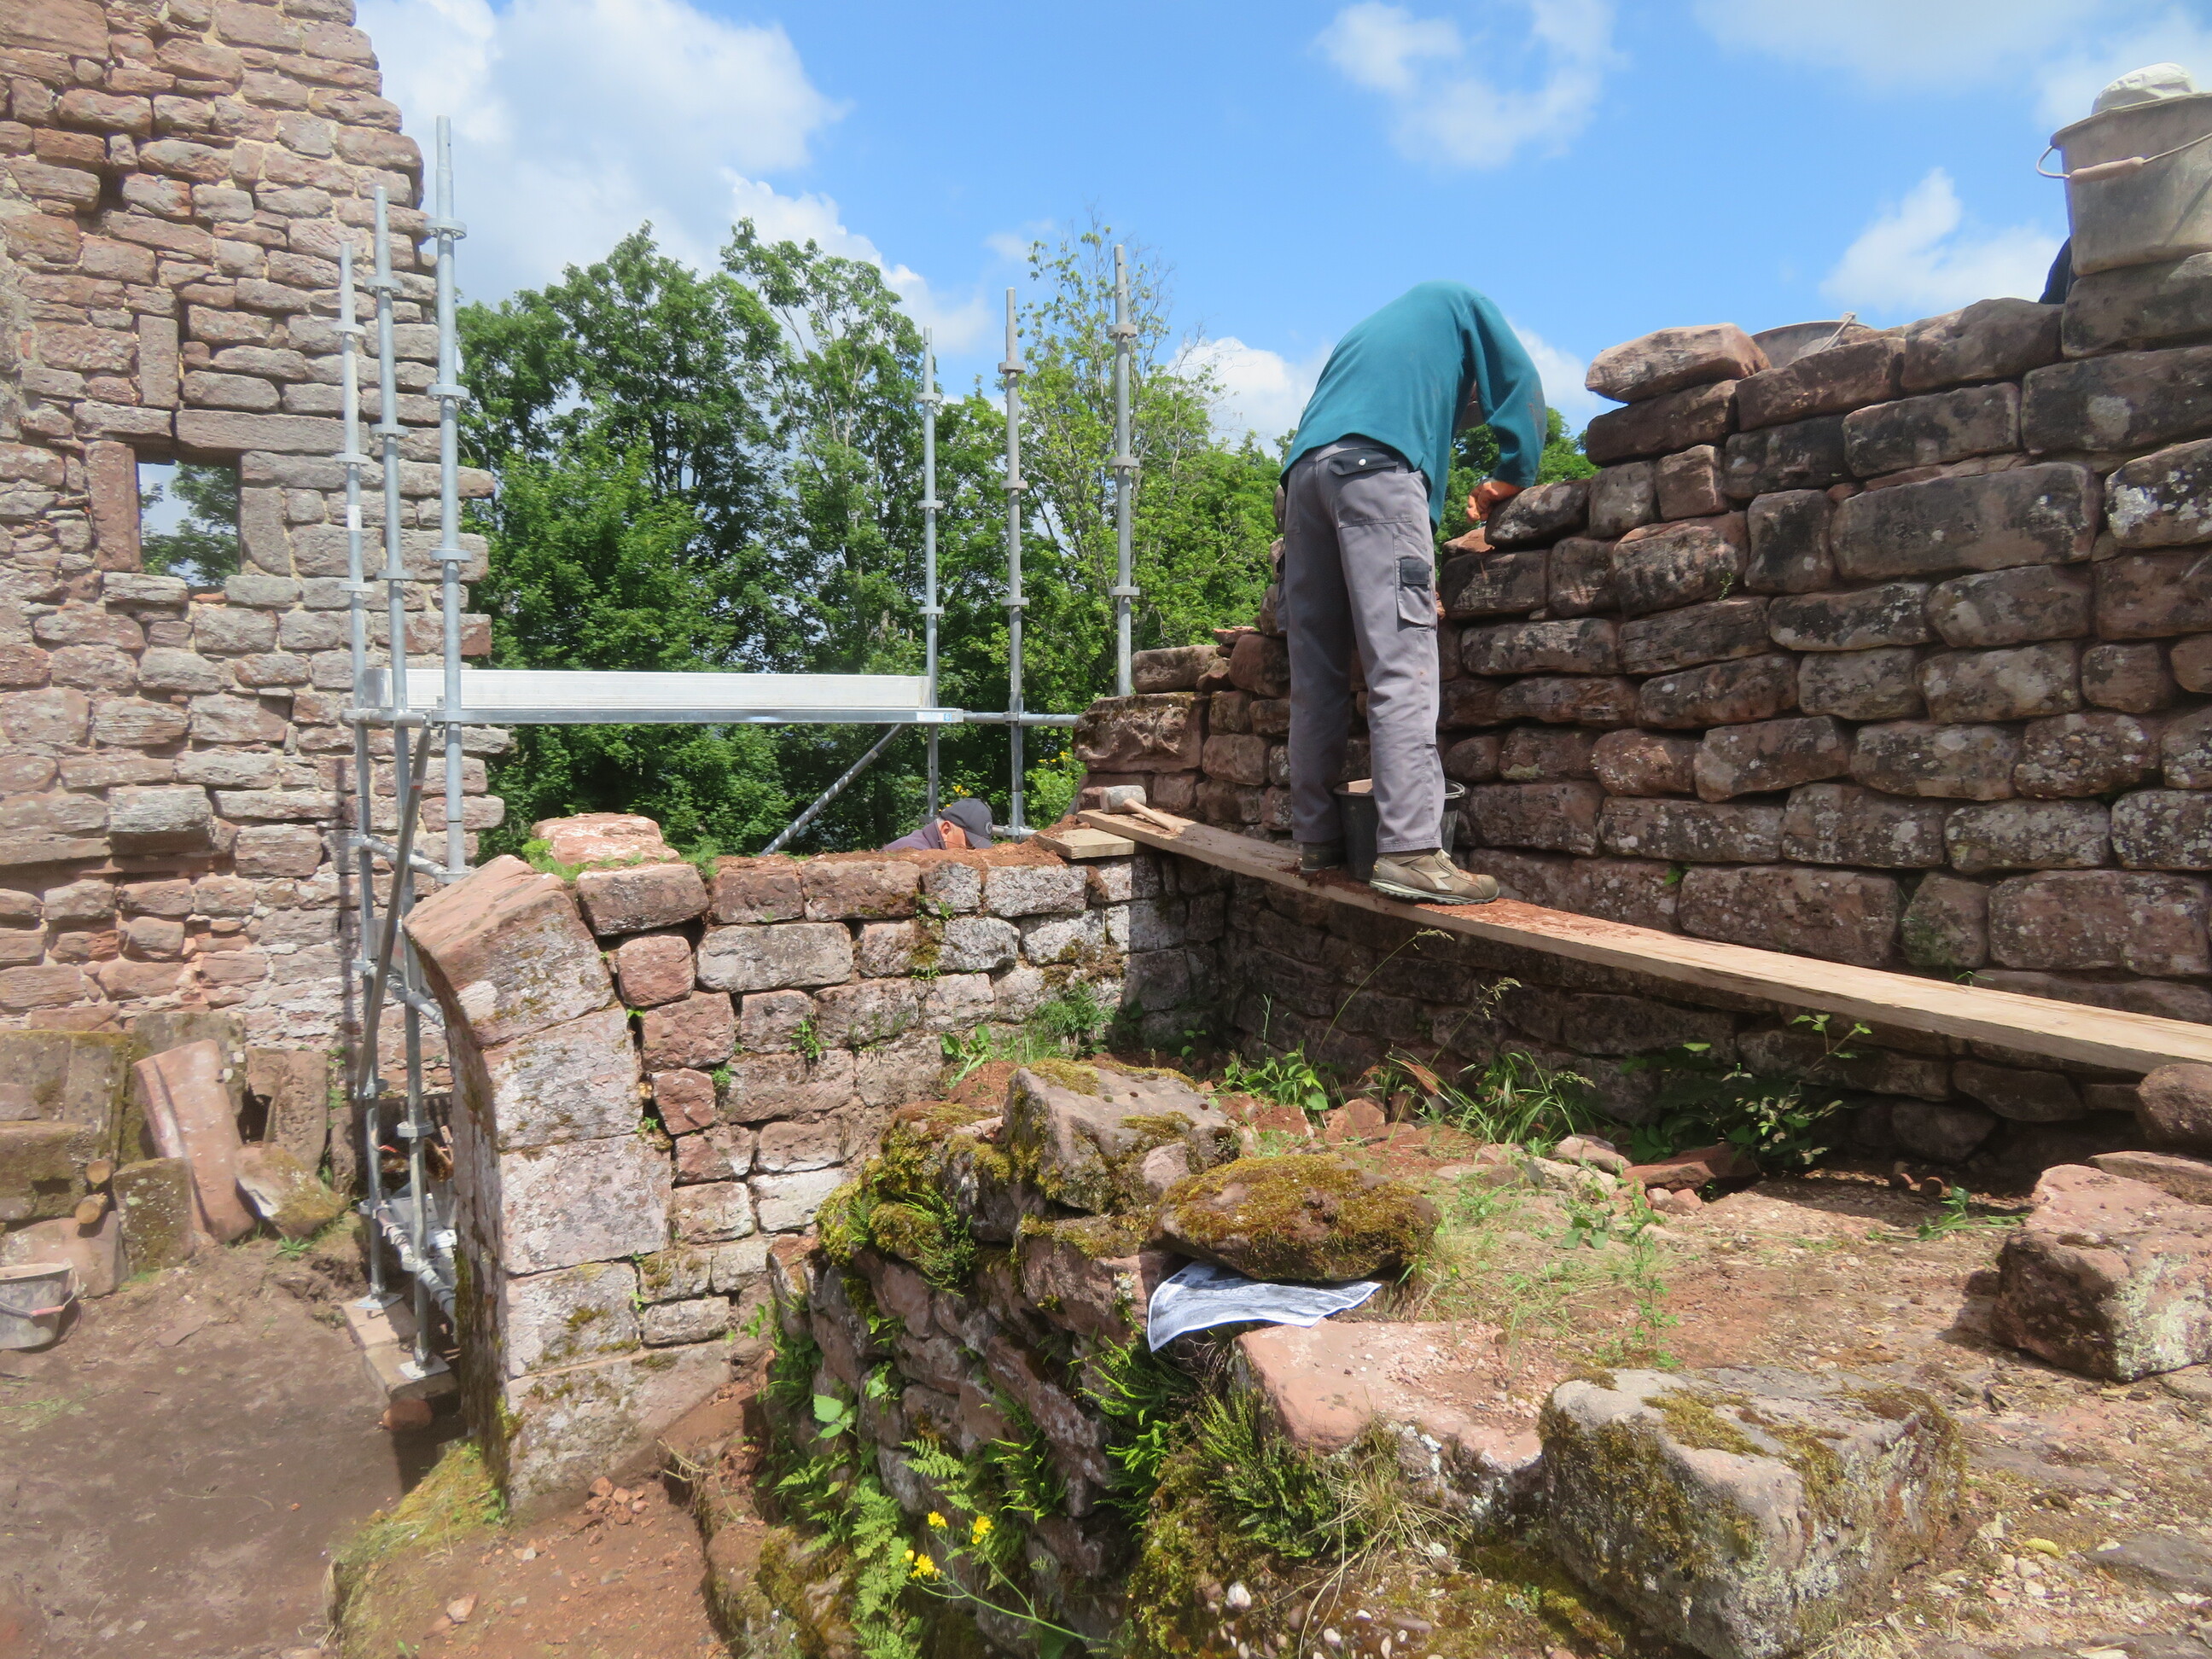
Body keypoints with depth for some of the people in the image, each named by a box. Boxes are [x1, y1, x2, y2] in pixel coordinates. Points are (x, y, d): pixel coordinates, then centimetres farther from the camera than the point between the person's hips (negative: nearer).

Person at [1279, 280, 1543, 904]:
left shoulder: (1361, 334, 41)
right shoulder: (1457, 302, 27)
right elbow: (1521, 391, 15)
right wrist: (1508, 483, 27)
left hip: (1304, 470, 7)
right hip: (1376, 464, -7)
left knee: (1317, 675, 6)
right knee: (1404, 670, -15)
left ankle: (1316, 838, 8)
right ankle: (1409, 850, -24)